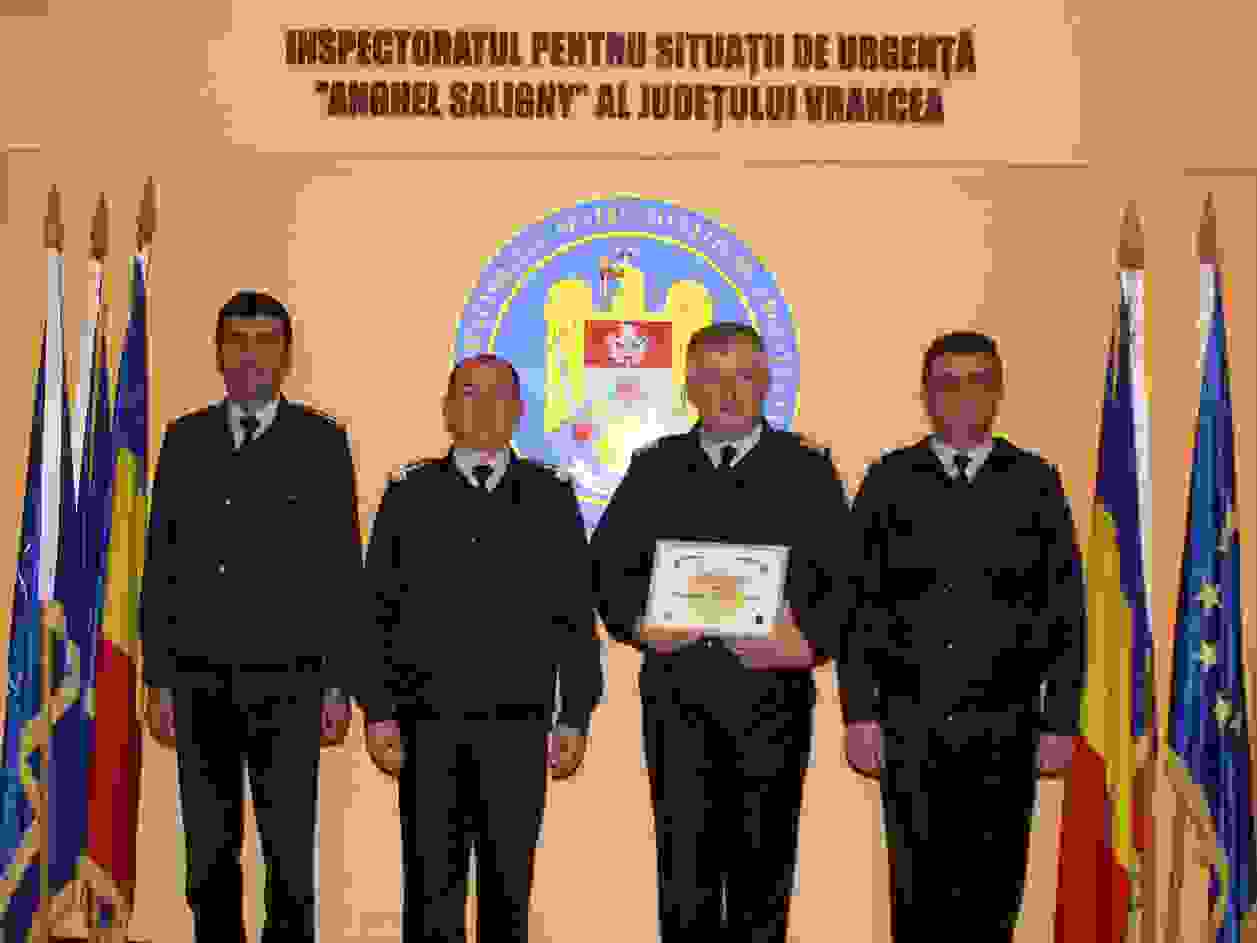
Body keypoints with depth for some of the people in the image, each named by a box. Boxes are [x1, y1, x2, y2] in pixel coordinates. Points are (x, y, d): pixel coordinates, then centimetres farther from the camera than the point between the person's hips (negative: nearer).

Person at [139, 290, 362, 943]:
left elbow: (341, 570, -1)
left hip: (286, 678, -3)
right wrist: (158, 681, 4)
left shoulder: (321, 441, 0)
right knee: (210, 860, 7)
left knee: (289, 857, -2)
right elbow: (160, 565, 9)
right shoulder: (185, 438, 8)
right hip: (200, 680, 3)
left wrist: (340, 686, -5)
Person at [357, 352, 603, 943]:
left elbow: (574, 615, 5)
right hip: (428, 722, 0)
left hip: (517, 724, 0)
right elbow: (379, 611, 4)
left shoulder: (550, 496, 6)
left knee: (509, 891, 7)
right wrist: (378, 713, -2)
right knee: (432, 889, 2)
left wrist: (576, 717, 1)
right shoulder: (410, 495, 6)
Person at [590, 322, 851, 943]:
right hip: (677, 694, 1)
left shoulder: (806, 470, 7)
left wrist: (810, 640, -15)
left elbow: (838, 578, 2)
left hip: (773, 689, 0)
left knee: (763, 865, 7)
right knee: (683, 869, 0)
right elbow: (608, 562, 10)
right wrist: (638, 622, -9)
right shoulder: (655, 468, 12)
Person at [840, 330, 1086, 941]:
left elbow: (1067, 612, 5)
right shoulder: (888, 482, 5)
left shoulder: (1035, 482, 5)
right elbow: (856, 605, 4)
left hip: (1004, 727, 0)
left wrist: (1062, 720, 1)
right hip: (909, 727, 0)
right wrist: (859, 714, -2)